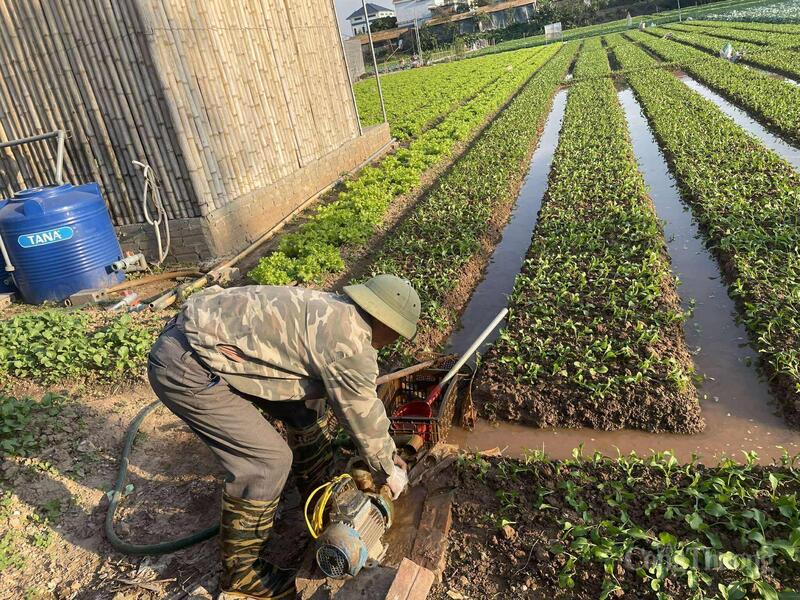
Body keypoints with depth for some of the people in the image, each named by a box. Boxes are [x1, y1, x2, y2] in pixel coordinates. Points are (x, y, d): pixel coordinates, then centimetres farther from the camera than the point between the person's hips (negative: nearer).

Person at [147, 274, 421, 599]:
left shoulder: (332, 312, 11)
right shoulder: (351, 344, -18)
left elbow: (361, 396, 22)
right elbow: (364, 417, -5)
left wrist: (387, 450, 29)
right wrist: (387, 471, 13)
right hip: (185, 367, -10)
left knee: (306, 409, 16)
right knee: (267, 461, -9)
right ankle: (240, 571, 14)